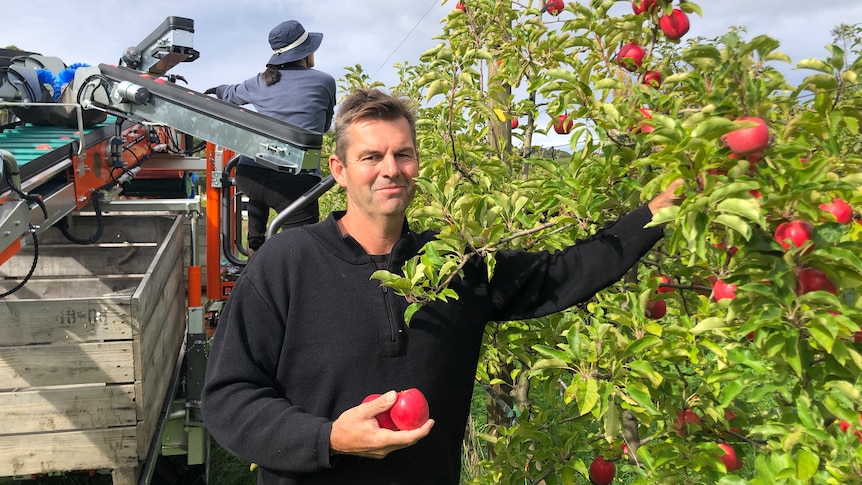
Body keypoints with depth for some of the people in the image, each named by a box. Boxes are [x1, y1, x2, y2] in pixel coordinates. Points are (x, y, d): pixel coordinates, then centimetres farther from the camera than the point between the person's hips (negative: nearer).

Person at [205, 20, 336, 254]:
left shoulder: (262, 81, 16)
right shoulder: (325, 81, 8)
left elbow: (233, 93, 38)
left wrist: (217, 90, 62)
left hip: (248, 173, 5)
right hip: (295, 179, -5)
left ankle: (255, 244, 43)